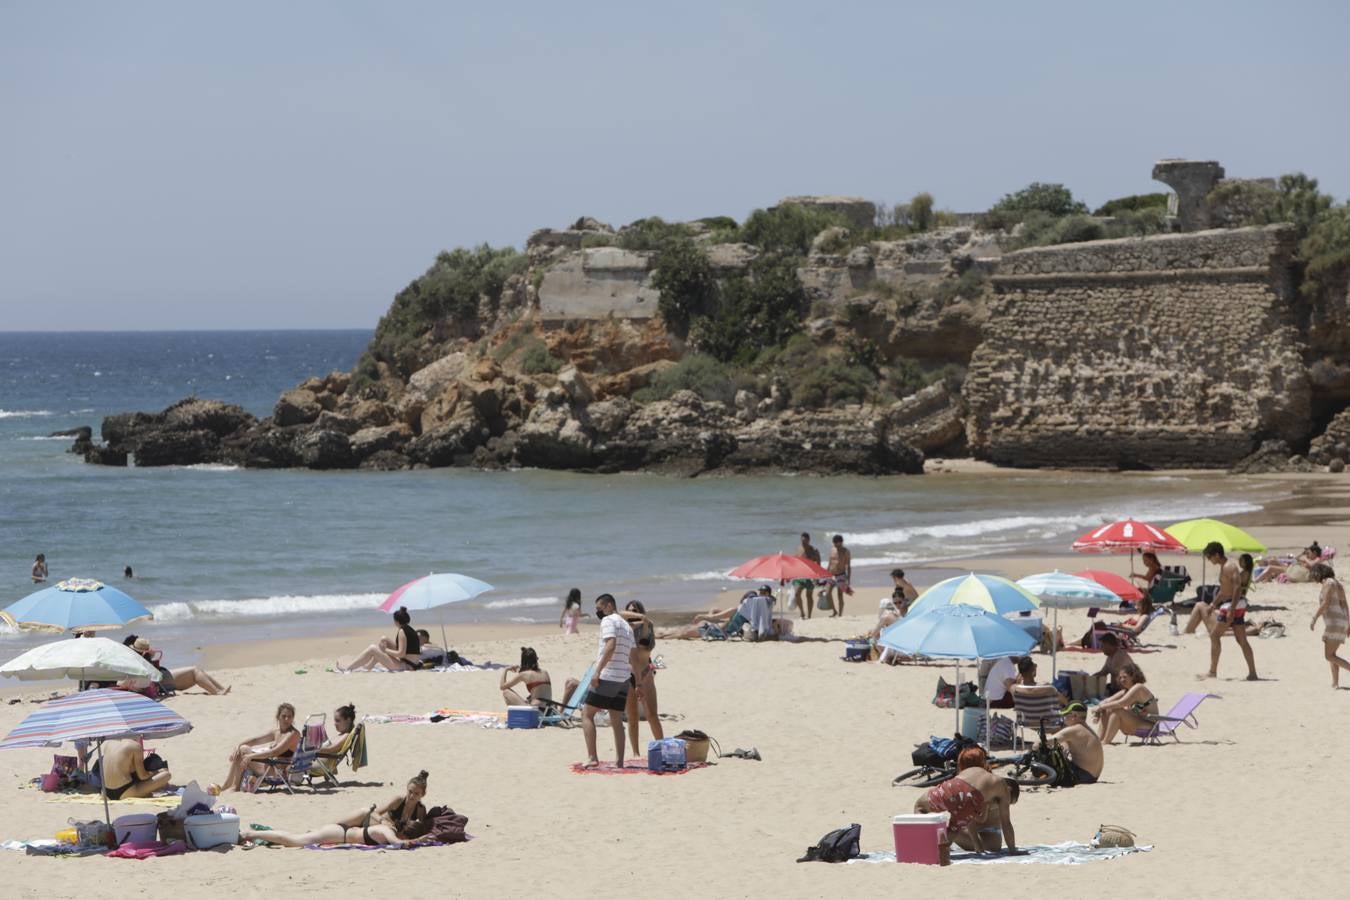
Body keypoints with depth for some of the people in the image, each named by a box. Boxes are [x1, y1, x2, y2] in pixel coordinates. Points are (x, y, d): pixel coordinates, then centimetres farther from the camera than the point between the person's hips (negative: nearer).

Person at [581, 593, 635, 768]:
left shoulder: (608, 621, -6)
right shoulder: (627, 626, 21)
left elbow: (611, 646, -22)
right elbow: (633, 657, 22)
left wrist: (597, 671, -23)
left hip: (607, 677, -8)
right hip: (623, 679, 8)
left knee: (587, 714, -2)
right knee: (617, 720, 12)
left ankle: (592, 757, -12)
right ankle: (619, 760, 8)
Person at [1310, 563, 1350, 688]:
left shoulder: (1328, 583, -10)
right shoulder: (1338, 583, 17)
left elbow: (1325, 603, -19)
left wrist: (1314, 619, -14)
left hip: (1333, 622, -10)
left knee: (1329, 656, -10)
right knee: (1332, 654, 18)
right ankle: (1335, 682, 14)